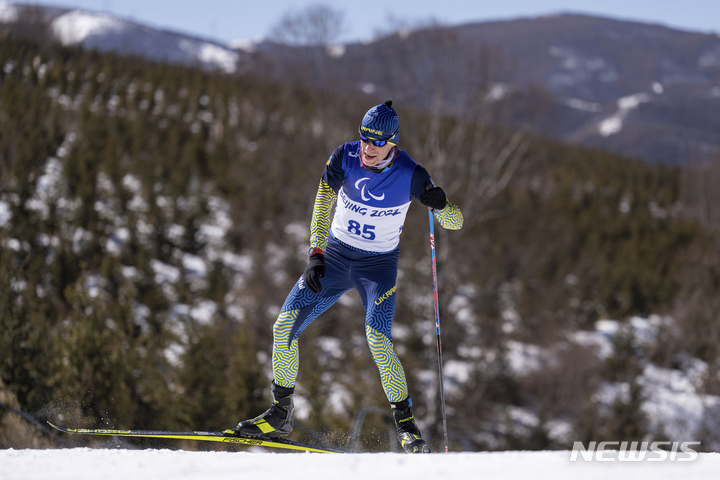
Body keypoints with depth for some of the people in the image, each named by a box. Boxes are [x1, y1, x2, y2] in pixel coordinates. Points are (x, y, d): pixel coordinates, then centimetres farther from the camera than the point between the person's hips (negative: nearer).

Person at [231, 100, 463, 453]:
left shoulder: (409, 175, -17)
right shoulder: (345, 157, -12)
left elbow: (454, 223, -14)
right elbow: (322, 206, -15)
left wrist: (440, 204, -37)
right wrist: (316, 255, -28)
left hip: (378, 265, -3)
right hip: (335, 255, 3)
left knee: (378, 339, -25)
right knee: (283, 328, -6)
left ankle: (405, 423, -10)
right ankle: (280, 414, 11)